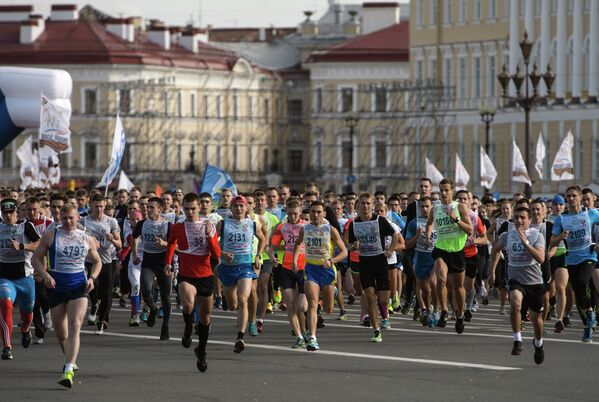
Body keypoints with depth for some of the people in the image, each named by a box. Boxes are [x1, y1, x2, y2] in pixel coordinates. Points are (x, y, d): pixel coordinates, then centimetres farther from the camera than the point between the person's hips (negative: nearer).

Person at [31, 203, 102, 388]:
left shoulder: (86, 239, 7)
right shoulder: (50, 236, 2)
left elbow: (97, 261, 19)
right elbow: (36, 258, 2)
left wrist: (92, 278, 0)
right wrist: (45, 275, -15)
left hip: (78, 286, -1)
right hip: (56, 286, 1)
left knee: (74, 326, -18)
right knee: (60, 331, 9)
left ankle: (69, 370, -26)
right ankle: (70, 360, 38)